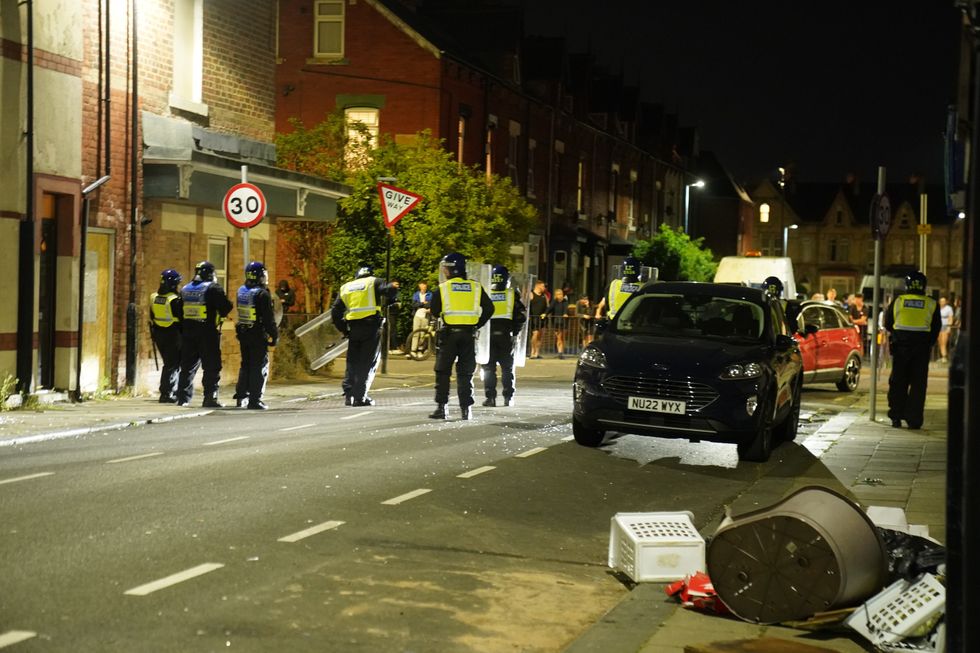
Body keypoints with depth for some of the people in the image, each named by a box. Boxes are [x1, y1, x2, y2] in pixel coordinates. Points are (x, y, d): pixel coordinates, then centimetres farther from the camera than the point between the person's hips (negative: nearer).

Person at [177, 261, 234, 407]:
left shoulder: (185, 290, 11)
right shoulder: (213, 288, -9)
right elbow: (227, 306, -14)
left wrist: (182, 330, 18)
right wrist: (221, 315, 5)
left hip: (188, 331, 6)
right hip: (208, 333, -6)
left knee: (188, 364, 12)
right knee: (211, 366, -1)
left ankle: (183, 398, 12)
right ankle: (210, 397, -6)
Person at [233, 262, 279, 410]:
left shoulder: (241, 291, 9)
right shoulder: (262, 294, -16)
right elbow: (269, 318, -16)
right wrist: (274, 335, -9)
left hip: (243, 334, 7)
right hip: (258, 335, -7)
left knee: (245, 365, 18)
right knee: (260, 367, -1)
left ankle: (241, 396, 21)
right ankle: (255, 399, -4)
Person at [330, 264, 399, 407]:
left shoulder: (345, 287, 18)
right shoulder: (374, 282, 6)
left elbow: (335, 312, 13)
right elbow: (389, 290, -12)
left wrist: (343, 329, 17)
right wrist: (393, 286, 10)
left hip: (353, 328, 4)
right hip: (371, 326, -4)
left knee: (352, 362, 15)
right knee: (368, 362, 0)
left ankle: (348, 395, 8)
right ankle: (360, 397, -6)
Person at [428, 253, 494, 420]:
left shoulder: (443, 288, -3)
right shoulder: (476, 287, 5)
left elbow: (434, 311, -2)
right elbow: (489, 308, 3)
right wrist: (478, 324, 9)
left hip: (449, 332, -2)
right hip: (469, 333, 2)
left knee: (443, 371, 6)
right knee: (465, 372, 8)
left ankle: (441, 407, 1)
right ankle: (466, 408, 4)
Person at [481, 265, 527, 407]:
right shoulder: (512, 295, 2)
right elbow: (522, 315, 0)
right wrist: (515, 331, 9)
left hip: (488, 335, 0)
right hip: (506, 335, 0)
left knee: (488, 367, 4)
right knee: (507, 367, 9)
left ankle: (490, 397, -1)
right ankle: (508, 397, 8)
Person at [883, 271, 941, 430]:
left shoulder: (897, 301, 1)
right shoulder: (931, 304, 1)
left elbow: (888, 324, 9)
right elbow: (936, 329, 6)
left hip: (900, 345, 1)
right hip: (922, 347, 0)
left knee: (898, 382, 8)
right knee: (918, 384, 4)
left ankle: (896, 418, 8)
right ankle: (914, 419, 1)